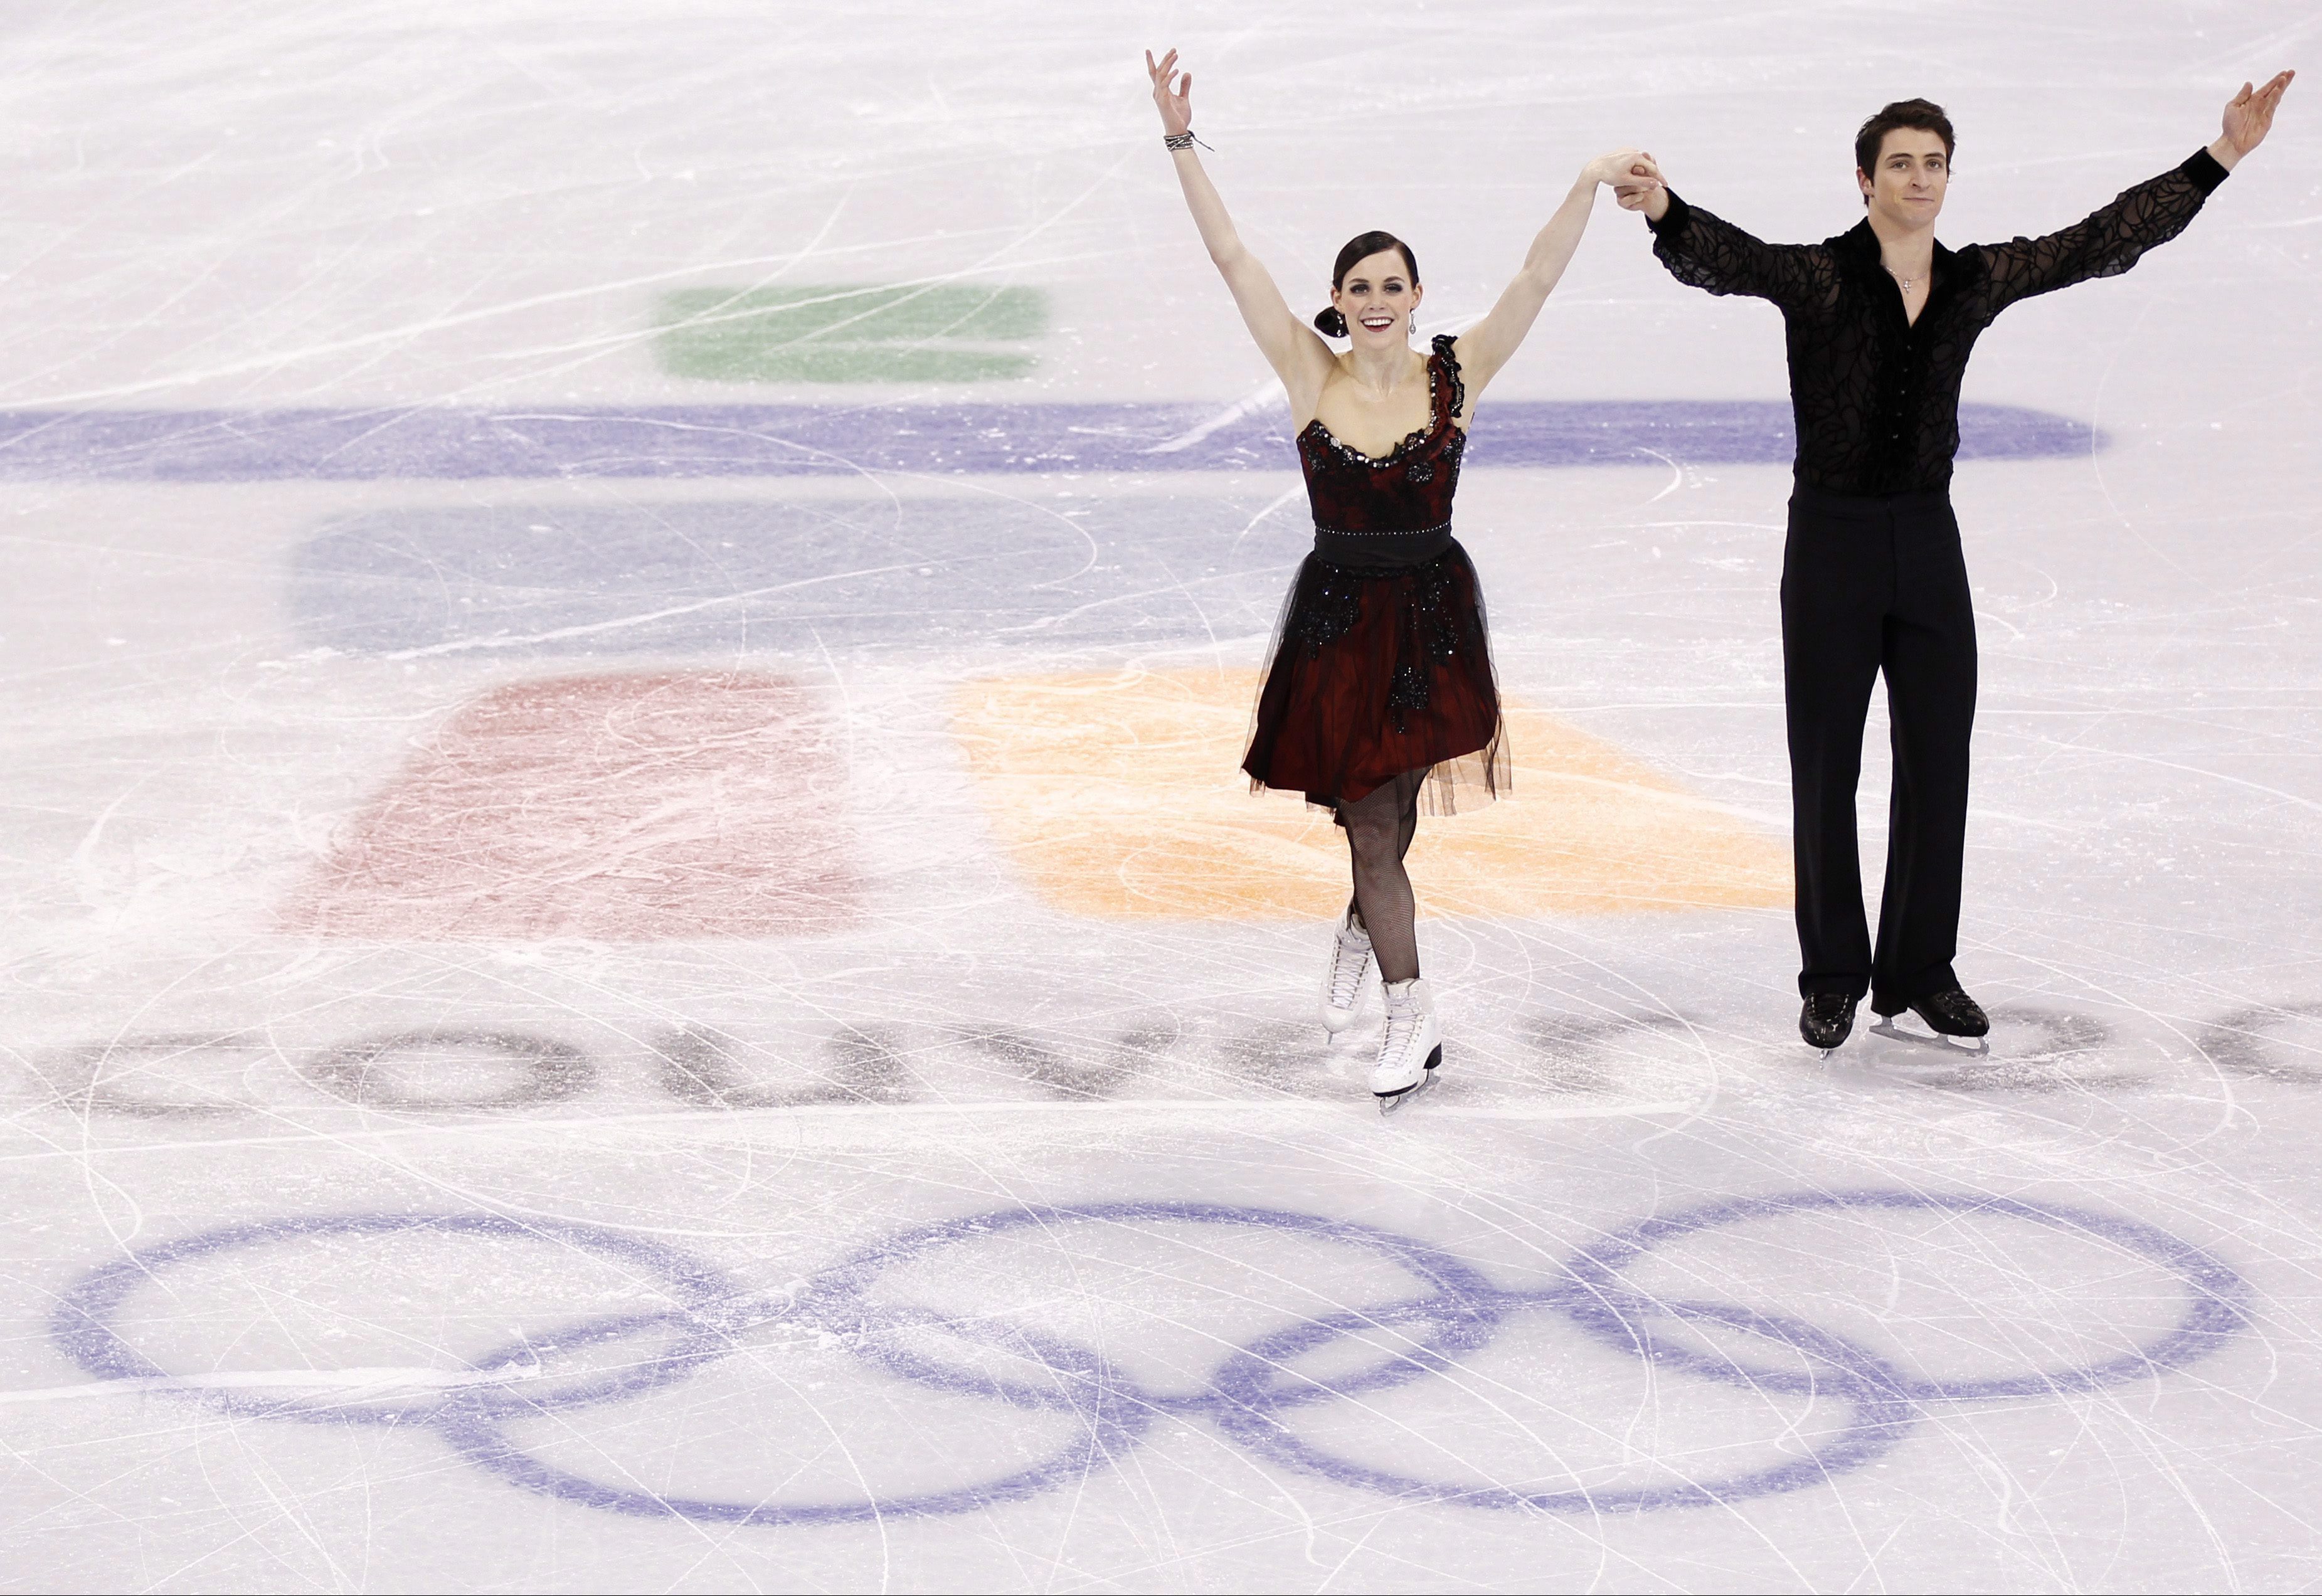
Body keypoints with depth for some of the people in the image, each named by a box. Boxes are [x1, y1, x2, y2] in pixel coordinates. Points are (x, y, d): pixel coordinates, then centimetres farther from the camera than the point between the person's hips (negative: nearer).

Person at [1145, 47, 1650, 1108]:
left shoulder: (1453, 377, -5)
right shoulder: (1311, 376, -5)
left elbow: (1536, 280, -11)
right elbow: (1232, 260, -8)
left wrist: (1585, 192, -23)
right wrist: (1181, 142, -13)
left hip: (1431, 612, 0)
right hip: (1337, 614, 0)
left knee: (1388, 812, 6)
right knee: (1370, 822, 2)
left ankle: (1362, 932, 34)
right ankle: (1410, 1019, 13)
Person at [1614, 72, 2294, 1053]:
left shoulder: (1978, 281, 2)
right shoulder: (1818, 278, -11)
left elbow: (2108, 241, 6)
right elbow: (1722, 259, -29)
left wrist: (2219, 158, 4)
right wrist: (1663, 211, -52)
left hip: (1929, 540, 4)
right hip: (1832, 539, -4)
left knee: (1937, 763, 7)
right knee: (1826, 771, 4)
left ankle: (1920, 973, 20)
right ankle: (1833, 980, 15)